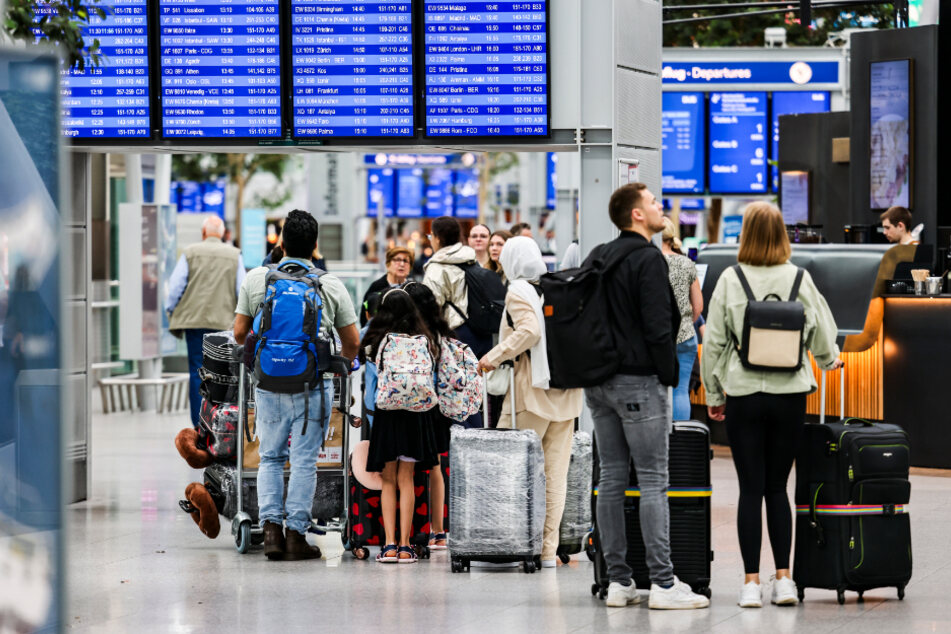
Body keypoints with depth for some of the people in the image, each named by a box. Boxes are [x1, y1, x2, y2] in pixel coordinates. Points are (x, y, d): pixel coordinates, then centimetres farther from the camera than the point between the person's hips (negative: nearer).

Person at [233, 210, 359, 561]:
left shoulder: (255, 279, 1)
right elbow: (352, 343, 4)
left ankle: (271, 528, 1)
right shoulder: (331, 286, -1)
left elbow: (240, 333, 4)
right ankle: (296, 535, 4)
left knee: (270, 458, 14)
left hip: (268, 383, 2)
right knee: (304, 461, 4)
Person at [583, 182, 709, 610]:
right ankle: (663, 583, -9)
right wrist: (670, 374, -7)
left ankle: (618, 581, 8)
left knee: (611, 478, 8)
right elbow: (657, 325, -17)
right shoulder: (648, 259, -11)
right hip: (638, 382, -8)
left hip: (597, 381, 8)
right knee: (653, 481, -6)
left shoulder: (596, 259, 13)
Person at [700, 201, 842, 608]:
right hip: (790, 392, 2)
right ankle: (783, 578, 7)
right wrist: (829, 361, 32)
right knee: (777, 487, 11)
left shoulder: (731, 280, -4)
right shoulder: (800, 280, 0)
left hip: (743, 394, -1)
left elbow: (713, 342, -2)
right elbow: (823, 336, 9)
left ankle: (751, 582, 1)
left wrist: (713, 395, 10)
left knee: (751, 489, 2)